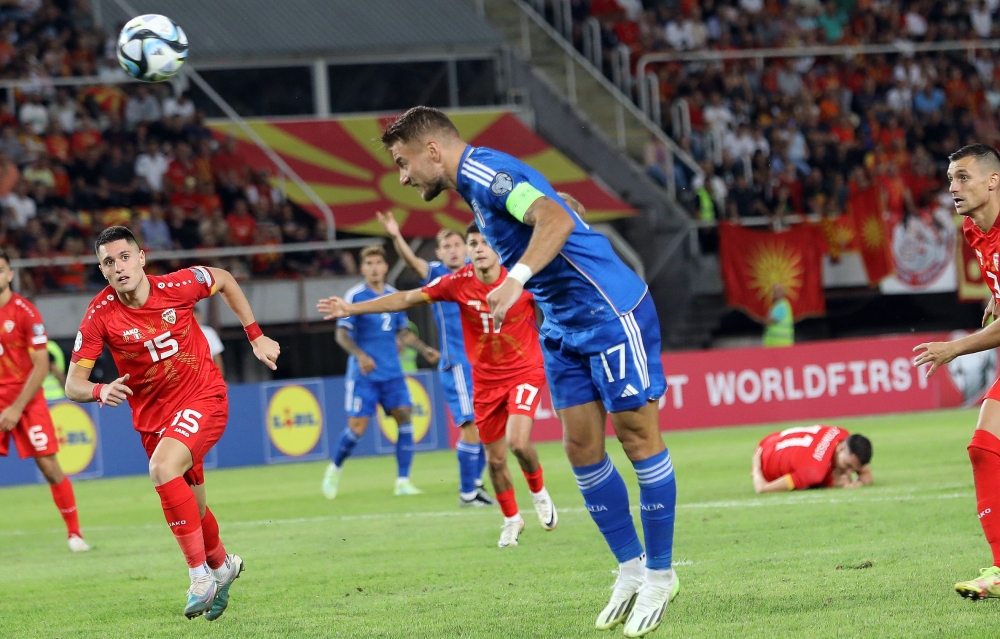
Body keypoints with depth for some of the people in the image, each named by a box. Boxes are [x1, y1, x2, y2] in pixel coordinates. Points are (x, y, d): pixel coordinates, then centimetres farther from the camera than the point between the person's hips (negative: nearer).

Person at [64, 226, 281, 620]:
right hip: (153, 416, 4)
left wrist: (256, 336, 6)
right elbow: (73, 383, -15)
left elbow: (225, 280, 6)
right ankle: (222, 566, 47)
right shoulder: (100, 316, -15)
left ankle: (200, 574, -20)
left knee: (163, 468, -30)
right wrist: (100, 391, -38)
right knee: (191, 510, 15)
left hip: (203, 398, -3)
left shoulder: (178, 286, -16)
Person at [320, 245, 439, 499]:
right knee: (357, 427, -7)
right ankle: (335, 469, 19)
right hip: (364, 374, -4)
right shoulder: (355, 295, -7)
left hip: (392, 373, 5)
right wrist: (360, 355, -25)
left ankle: (403, 482, -3)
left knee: (404, 418, -8)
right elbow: (341, 334, -10)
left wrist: (425, 349, 9)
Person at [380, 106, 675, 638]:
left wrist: (515, 279, -44)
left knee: (638, 436, -3)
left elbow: (557, 220, -33)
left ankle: (659, 575, 3)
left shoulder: (485, 171, -17)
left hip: (611, 311, -10)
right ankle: (631, 571, 13)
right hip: (564, 327, 10)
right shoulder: (473, 185, 13)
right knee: (582, 449, 6)